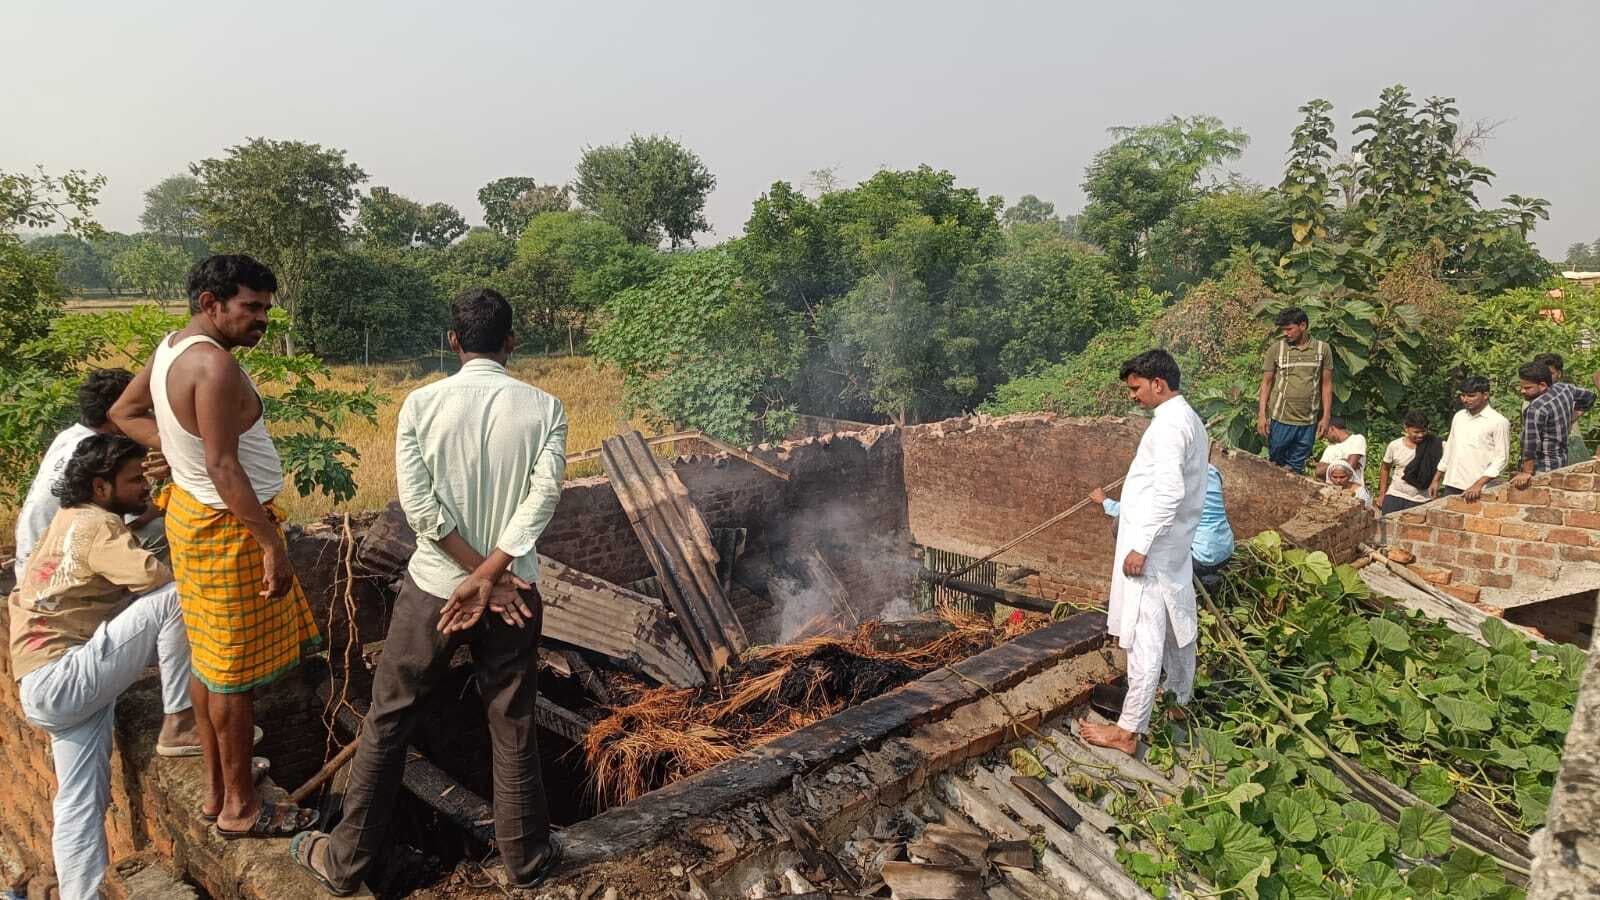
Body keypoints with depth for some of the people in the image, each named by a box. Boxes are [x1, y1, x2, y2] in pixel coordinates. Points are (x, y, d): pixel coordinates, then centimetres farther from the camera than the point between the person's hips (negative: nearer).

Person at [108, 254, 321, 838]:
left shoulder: (170, 348, 6)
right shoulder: (215, 364, -24)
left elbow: (124, 412, 19)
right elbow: (224, 469, -26)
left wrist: (180, 446, 8)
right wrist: (271, 543, -23)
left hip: (193, 514, 10)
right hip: (228, 527, -10)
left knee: (209, 662, 18)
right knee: (237, 674, 2)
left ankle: (216, 789, 32)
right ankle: (240, 808, 16)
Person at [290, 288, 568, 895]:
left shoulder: (421, 404, -8)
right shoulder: (544, 408, -7)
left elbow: (420, 506, -13)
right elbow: (542, 498, -17)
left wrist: (484, 579, -10)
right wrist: (491, 577, -16)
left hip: (433, 588, 0)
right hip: (514, 591, 1)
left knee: (387, 723, 16)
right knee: (514, 730, 13)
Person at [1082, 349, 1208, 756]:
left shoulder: (1168, 423, -19)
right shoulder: (1189, 419, 14)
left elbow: (1169, 492, -26)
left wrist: (1141, 547, -24)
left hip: (1153, 549, -10)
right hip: (1175, 547, 10)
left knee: (1144, 638, -6)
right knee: (1176, 625, 22)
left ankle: (1128, 731, -1)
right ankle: (1179, 700, 38)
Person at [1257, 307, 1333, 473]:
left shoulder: (1322, 349, 3)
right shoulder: (1276, 349, 0)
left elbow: (1326, 385, 7)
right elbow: (1266, 383, 3)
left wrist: (1326, 417, 2)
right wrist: (1261, 415, -4)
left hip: (1308, 422, 1)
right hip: (1281, 421, -1)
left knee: (1295, 469, 6)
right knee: (1275, 465, 5)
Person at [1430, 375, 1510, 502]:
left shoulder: (1498, 422, -6)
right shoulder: (1459, 416, 13)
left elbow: (1501, 459, -10)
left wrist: (1478, 484, -20)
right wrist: (1436, 479, 17)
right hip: (1451, 486, 6)